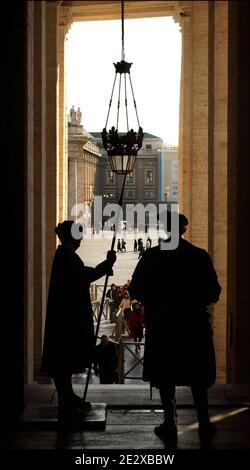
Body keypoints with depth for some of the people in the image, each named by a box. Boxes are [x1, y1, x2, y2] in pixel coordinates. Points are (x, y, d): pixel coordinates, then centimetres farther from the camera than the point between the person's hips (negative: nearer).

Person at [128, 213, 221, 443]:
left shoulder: (151, 256, -5)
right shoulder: (200, 256, -6)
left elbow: (135, 290, -5)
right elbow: (214, 292, -5)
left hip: (161, 324, 0)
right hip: (194, 324, 1)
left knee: (165, 376, 9)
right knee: (197, 376, 11)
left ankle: (170, 422, 10)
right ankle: (204, 422, 12)